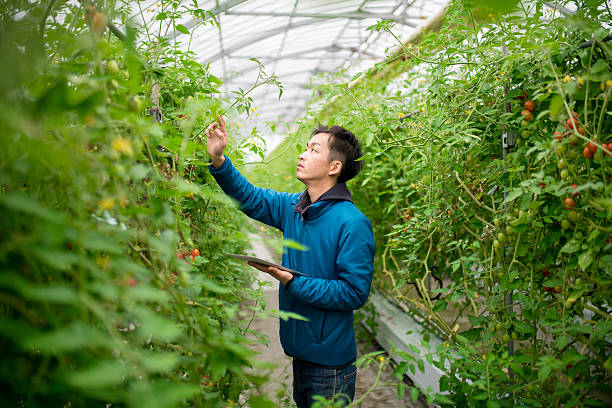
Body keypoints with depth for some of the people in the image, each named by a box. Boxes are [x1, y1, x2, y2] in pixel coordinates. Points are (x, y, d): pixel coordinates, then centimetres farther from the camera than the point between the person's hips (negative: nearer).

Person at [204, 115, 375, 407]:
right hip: (299, 350, 7)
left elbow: (355, 293, -22)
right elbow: (249, 197, 9)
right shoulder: (292, 207, 1)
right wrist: (218, 160, -5)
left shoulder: (353, 224, -21)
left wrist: (293, 282, -24)